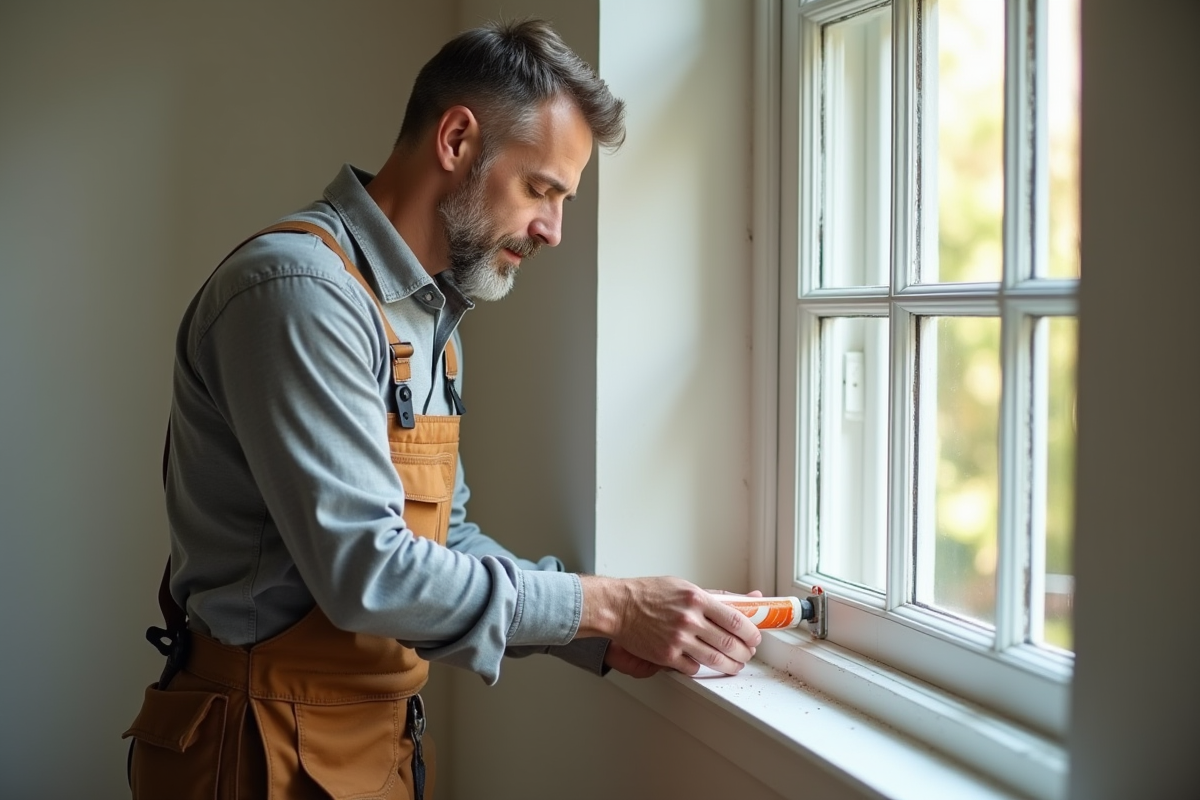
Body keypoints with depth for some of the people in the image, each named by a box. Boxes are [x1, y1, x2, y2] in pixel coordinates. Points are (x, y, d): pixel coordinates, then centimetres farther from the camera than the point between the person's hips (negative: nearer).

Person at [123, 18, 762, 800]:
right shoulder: (300, 287, -21)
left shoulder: (428, 315, 11)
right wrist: (607, 604, -19)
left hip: (379, 735, 9)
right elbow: (365, 569, -26)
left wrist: (602, 636, -1)